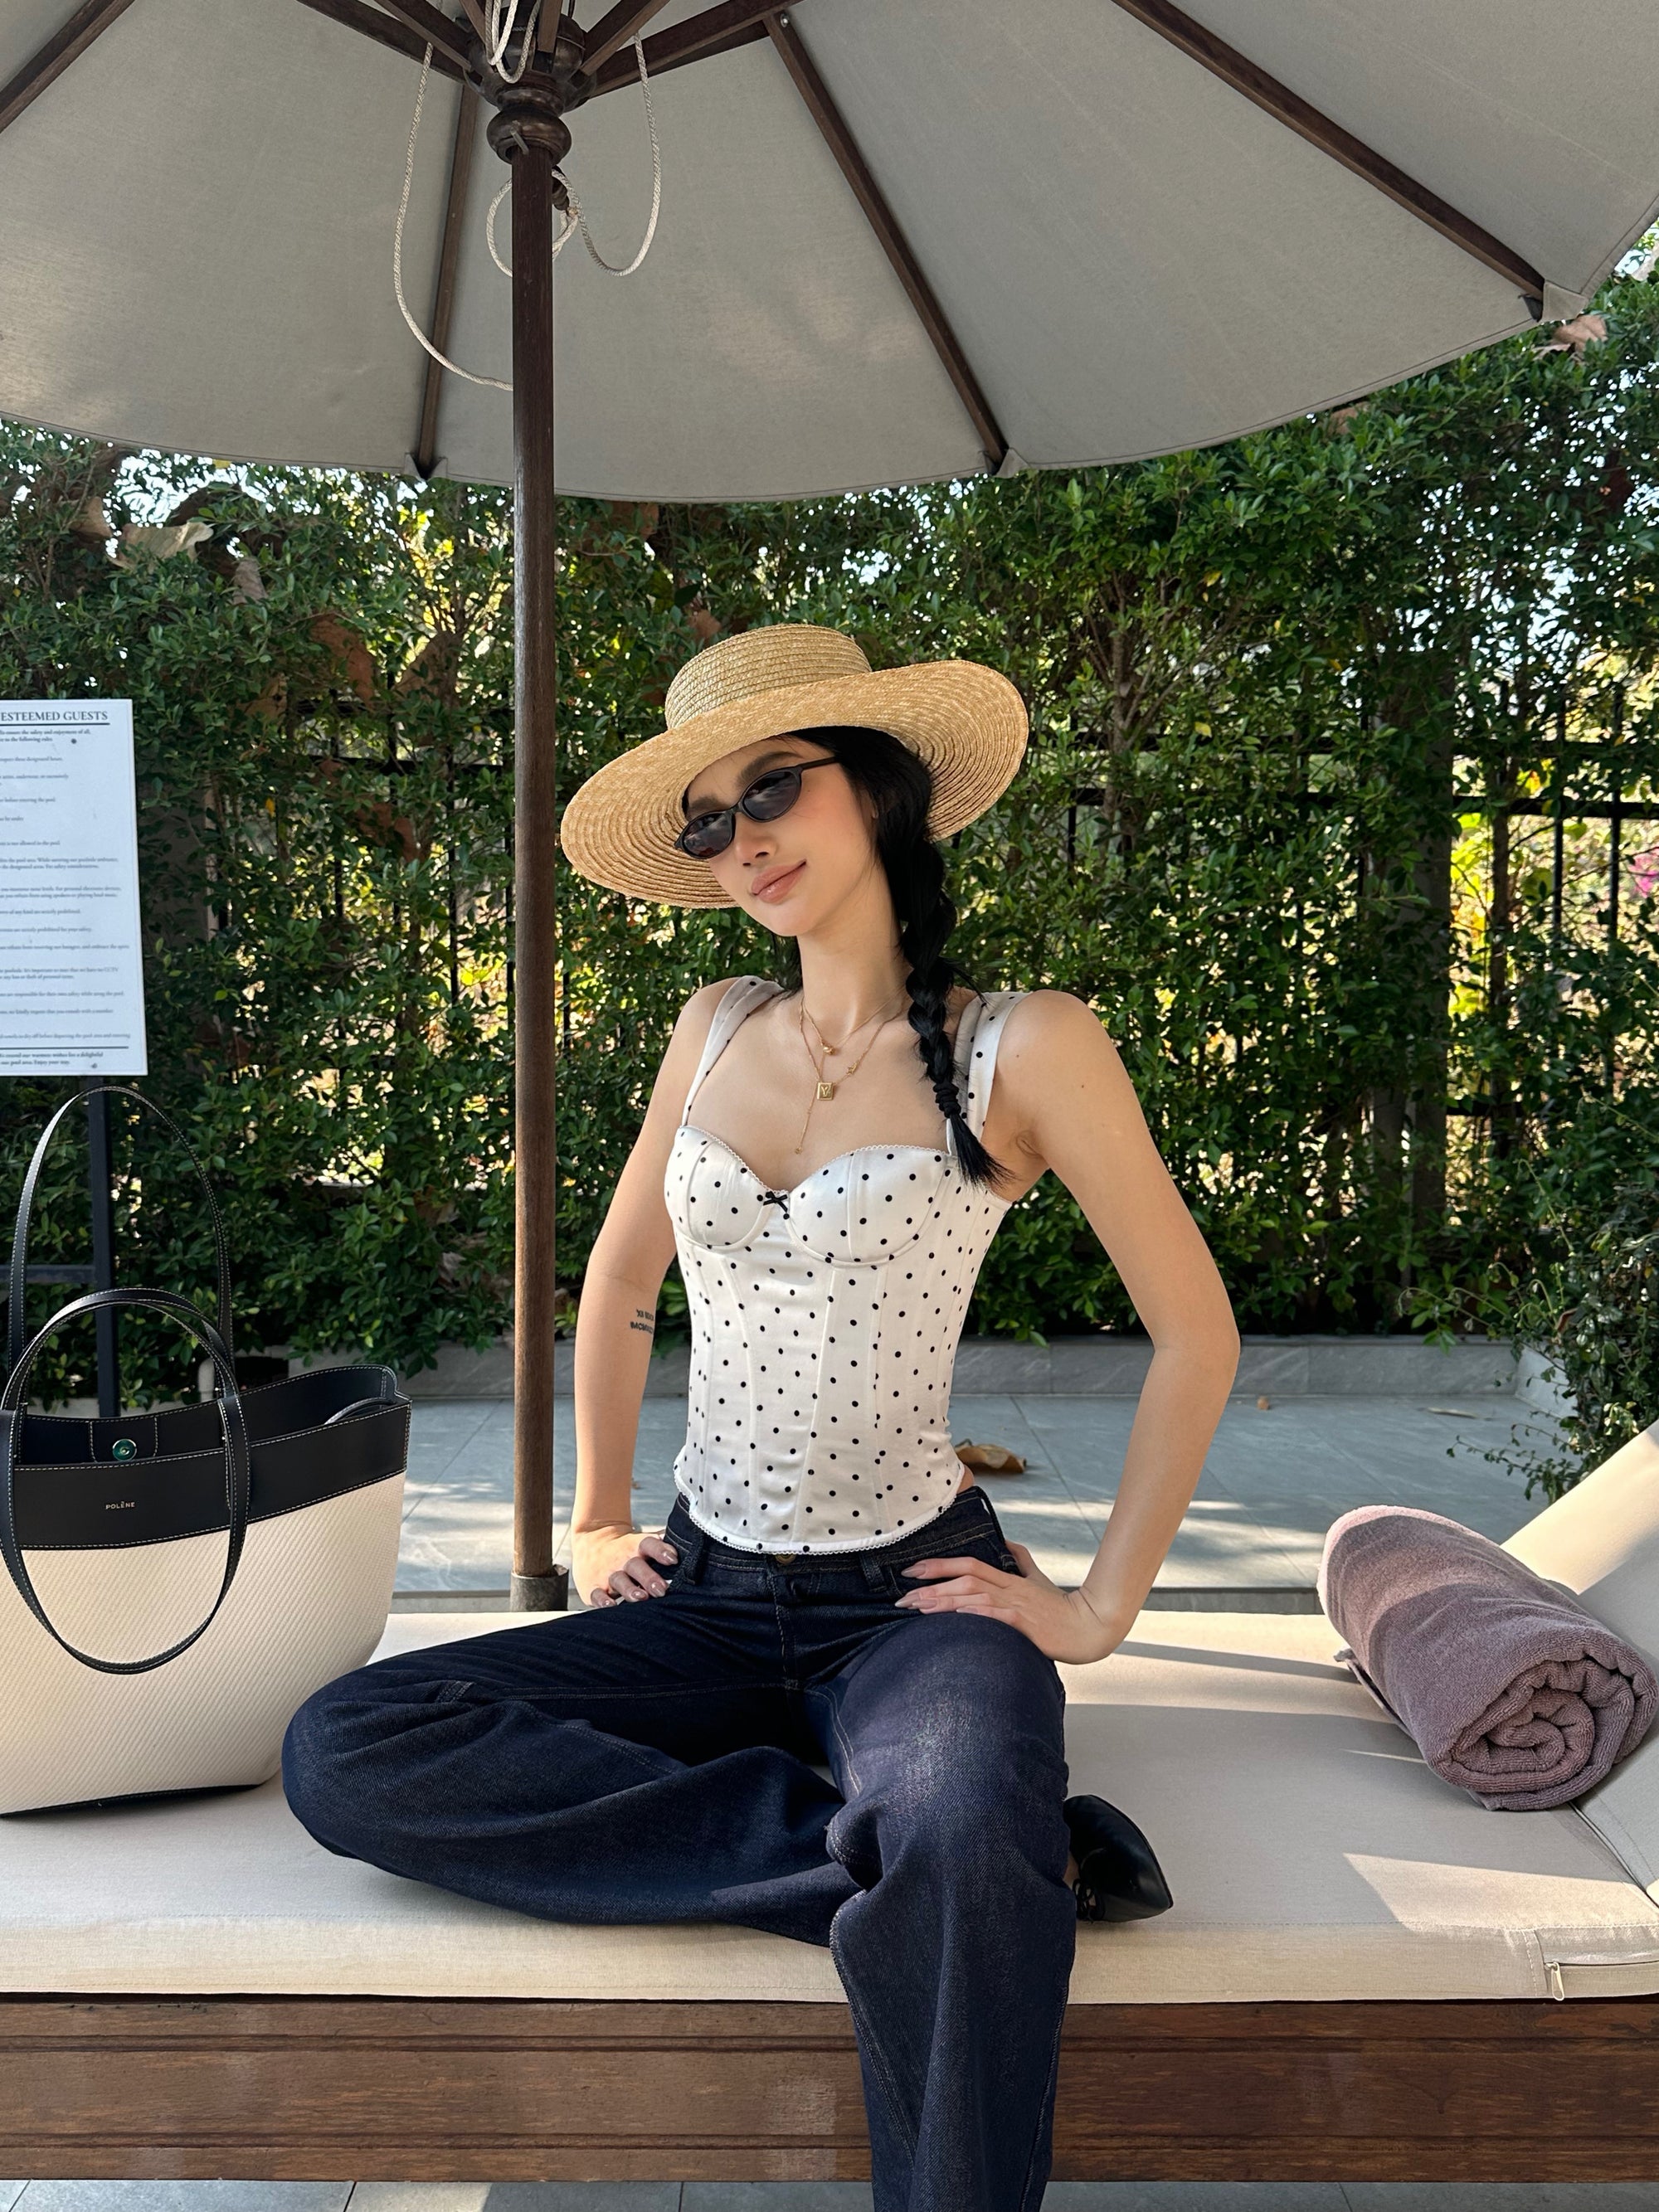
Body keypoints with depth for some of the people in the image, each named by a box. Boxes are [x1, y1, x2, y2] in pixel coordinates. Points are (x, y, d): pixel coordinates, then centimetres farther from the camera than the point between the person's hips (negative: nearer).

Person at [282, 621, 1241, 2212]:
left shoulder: (1020, 1048, -8)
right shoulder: (718, 1029, 7)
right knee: (341, 1752, -19)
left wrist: (1101, 1607, -4)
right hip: (705, 1597, 6)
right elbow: (618, 1284, 19)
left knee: (960, 1864, -40)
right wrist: (596, 1524, 14)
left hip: (909, 1601, -6)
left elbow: (1194, 1333, -3)